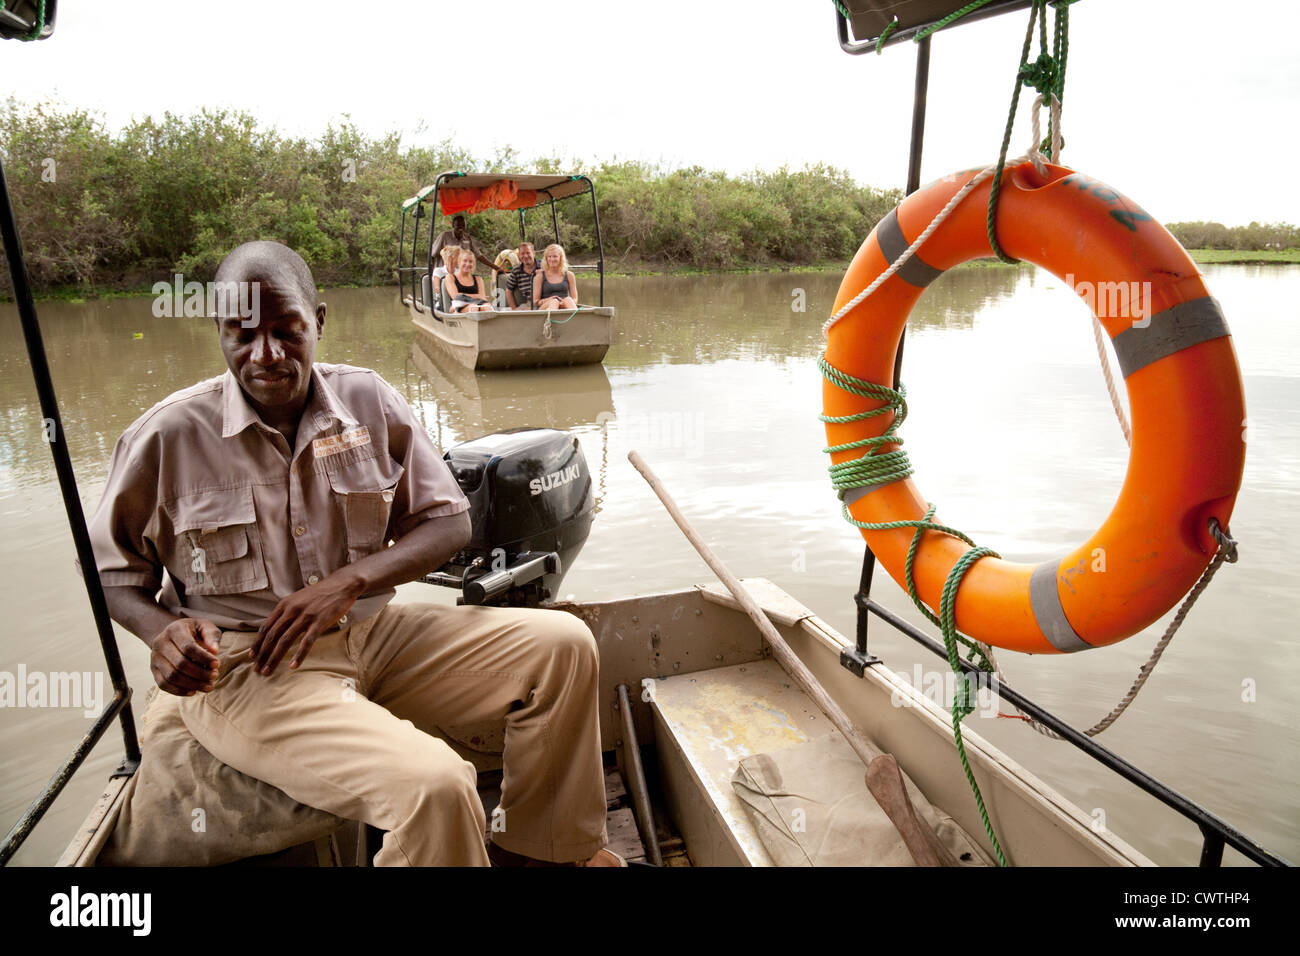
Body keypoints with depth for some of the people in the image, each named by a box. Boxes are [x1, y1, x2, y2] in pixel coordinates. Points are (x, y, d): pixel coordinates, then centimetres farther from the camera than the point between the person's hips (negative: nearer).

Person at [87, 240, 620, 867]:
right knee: (435, 783, -31)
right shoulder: (166, 437, -7)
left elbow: (448, 522, 1)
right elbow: (110, 572, 7)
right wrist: (161, 630, -15)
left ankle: (526, 845, 9)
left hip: (371, 633, 5)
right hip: (244, 669, -4)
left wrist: (348, 581, -14)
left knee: (562, 642, -8)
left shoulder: (369, 402, 0)